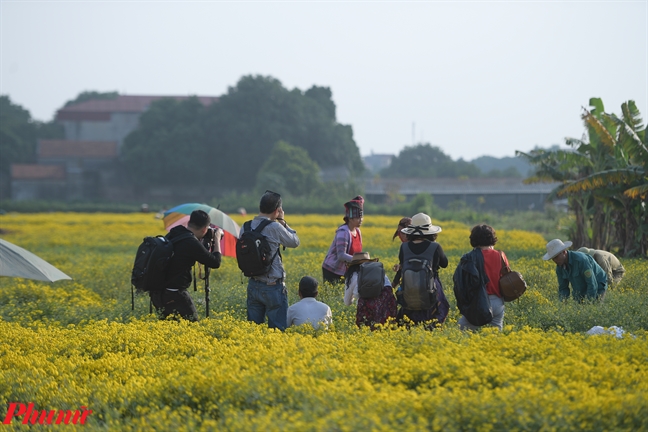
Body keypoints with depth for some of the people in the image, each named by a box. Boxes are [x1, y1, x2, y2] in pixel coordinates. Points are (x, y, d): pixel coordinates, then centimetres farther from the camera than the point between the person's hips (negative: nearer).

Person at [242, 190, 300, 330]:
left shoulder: (245, 228, 1)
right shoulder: (275, 228, -15)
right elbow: (295, 242, -2)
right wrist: (282, 222, 6)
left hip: (253, 285, 6)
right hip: (273, 286, -6)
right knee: (277, 329, 1)